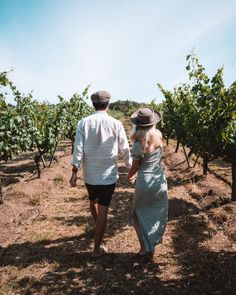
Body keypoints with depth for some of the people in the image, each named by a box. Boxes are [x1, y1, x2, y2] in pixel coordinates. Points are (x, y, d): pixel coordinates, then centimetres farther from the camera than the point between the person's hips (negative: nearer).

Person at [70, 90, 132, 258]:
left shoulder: (84, 123, -5)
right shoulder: (116, 124, -8)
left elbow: (78, 148, -9)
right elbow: (125, 149, -1)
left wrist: (75, 171, -3)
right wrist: (131, 167, 13)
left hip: (89, 173, 3)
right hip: (108, 175, -2)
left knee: (93, 202, 27)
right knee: (103, 210, 6)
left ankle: (99, 226, 54)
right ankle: (97, 249, 15)